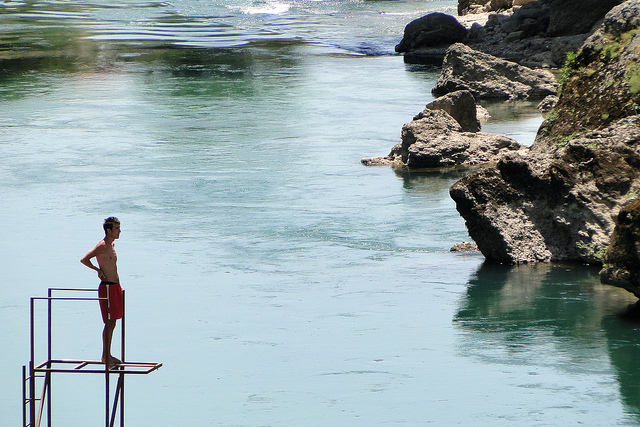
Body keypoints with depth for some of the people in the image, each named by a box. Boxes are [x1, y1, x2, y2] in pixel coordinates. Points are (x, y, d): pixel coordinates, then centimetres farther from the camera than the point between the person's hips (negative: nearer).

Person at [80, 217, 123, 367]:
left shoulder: (112, 244, 14)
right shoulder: (102, 246, -14)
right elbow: (84, 259, -21)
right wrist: (98, 270, -14)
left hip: (115, 286, 9)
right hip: (107, 287, -9)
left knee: (112, 323, 12)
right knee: (109, 323, -7)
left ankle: (107, 355, 19)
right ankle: (105, 356, -3)